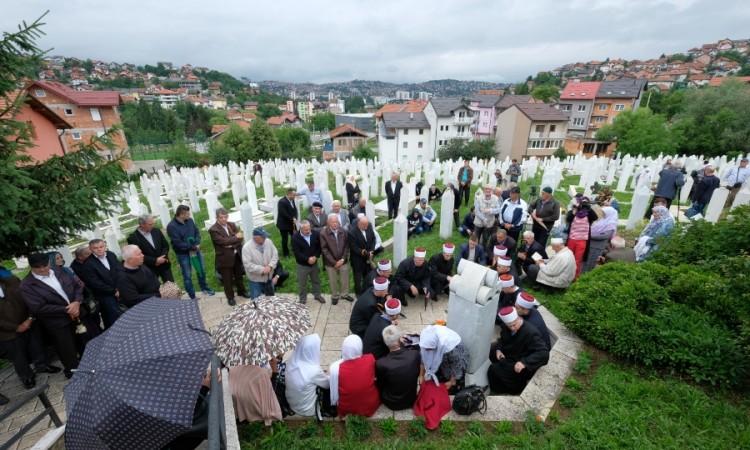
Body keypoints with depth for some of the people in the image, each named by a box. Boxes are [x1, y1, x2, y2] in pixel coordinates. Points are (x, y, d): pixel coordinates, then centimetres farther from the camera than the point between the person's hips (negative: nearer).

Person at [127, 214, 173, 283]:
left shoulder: (157, 231, 0)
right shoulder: (133, 238, -13)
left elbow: (166, 245, 5)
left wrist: (163, 257, -12)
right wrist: (155, 260, -20)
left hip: (164, 265, 4)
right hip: (149, 269, -4)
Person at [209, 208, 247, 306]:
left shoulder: (232, 224, 3)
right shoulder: (213, 230, -15)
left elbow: (241, 238, -2)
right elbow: (223, 241, -25)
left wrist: (232, 245, -17)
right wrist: (236, 237, -15)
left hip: (237, 255, 5)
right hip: (225, 258, -5)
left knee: (239, 275, 22)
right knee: (227, 279, 9)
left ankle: (241, 291, 42)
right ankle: (230, 297, 27)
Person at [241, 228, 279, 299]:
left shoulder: (268, 242, -9)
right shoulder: (247, 247, -22)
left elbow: (275, 255, -4)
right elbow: (248, 264, -23)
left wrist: (270, 266, -19)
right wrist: (262, 269, -26)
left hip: (269, 277, 5)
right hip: (256, 279, -4)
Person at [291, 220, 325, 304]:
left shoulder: (315, 234, -8)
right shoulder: (295, 237, -18)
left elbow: (319, 247, -1)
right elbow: (296, 252, -20)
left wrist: (315, 257, -17)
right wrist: (307, 259, -24)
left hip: (314, 263, 3)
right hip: (302, 264, -3)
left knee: (316, 280, 20)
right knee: (302, 283, 11)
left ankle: (317, 295, 40)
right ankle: (302, 298, 30)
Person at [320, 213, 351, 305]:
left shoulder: (343, 231, -8)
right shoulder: (323, 233, -16)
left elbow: (346, 246, -1)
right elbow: (324, 249, -14)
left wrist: (343, 259, -9)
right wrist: (334, 262, -15)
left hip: (343, 261, 2)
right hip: (330, 262, -2)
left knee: (345, 279, 17)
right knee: (333, 281, 15)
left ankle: (344, 294, 41)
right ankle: (335, 296, 38)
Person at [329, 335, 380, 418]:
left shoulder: (336, 367, -32)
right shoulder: (370, 359, -26)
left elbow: (334, 396, -17)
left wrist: (334, 403, 6)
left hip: (346, 409, -1)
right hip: (370, 406, 2)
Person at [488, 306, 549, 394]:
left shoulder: (531, 332, -30)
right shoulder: (506, 327, -10)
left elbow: (544, 354, -36)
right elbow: (502, 339, 10)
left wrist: (524, 362, -47)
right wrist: (498, 349, -11)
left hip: (523, 367, -8)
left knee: (494, 370, -17)